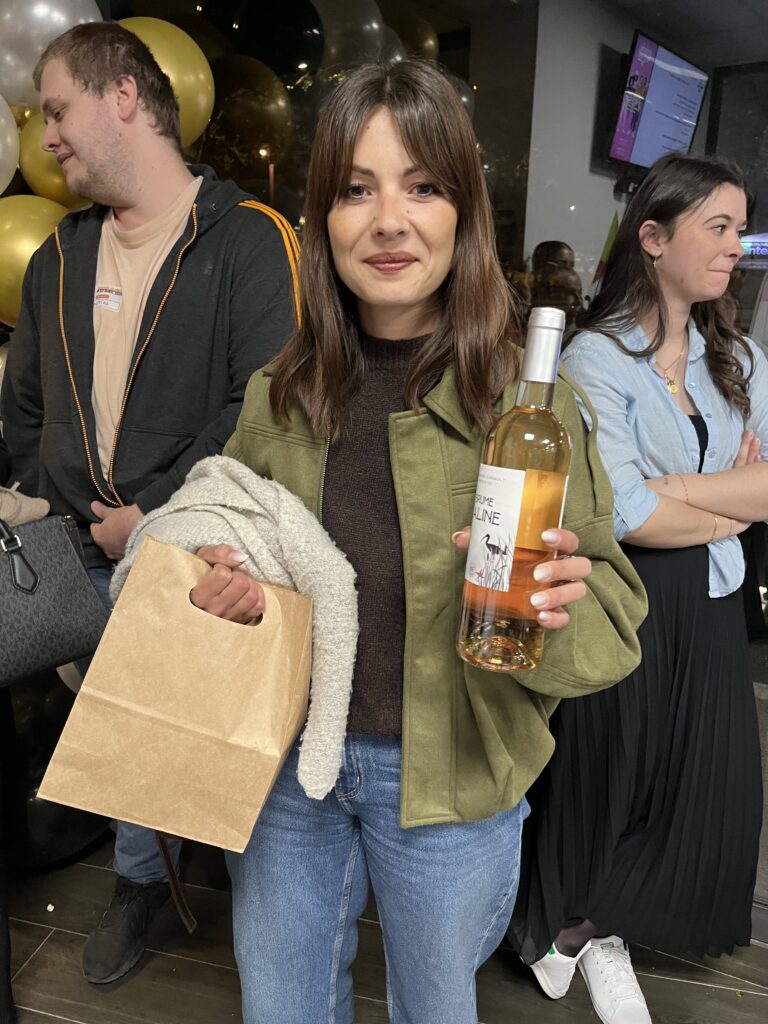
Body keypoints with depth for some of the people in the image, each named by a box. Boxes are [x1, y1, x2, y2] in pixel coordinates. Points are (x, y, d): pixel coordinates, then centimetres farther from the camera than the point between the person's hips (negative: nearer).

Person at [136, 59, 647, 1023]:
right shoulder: (278, 394, -3)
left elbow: (616, 605, -9)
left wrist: (562, 602, -31)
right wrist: (224, 582, -11)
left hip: (449, 777, -2)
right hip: (286, 762, 3)